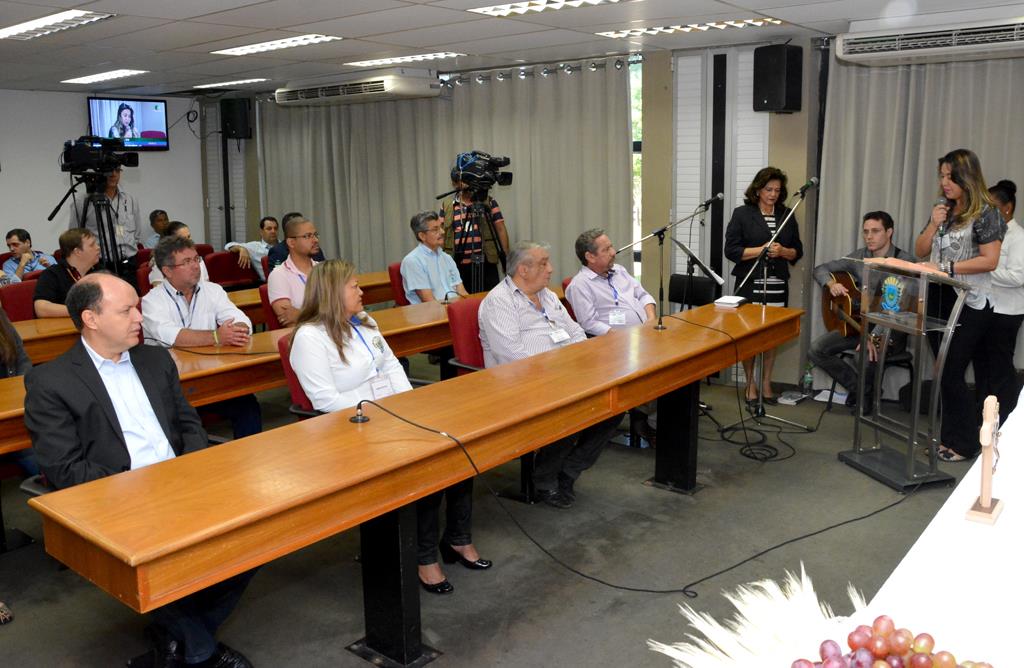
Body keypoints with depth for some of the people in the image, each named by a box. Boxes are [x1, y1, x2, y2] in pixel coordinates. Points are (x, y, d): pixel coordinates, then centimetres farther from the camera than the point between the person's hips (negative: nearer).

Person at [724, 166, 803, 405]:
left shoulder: (787, 215, 10)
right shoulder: (742, 214, -1)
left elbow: (798, 251, 11)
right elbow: (731, 250, -7)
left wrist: (783, 251, -10)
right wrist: (761, 250, -16)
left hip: (778, 285, 3)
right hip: (750, 284, -3)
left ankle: (766, 383, 18)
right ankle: (750, 384, 13)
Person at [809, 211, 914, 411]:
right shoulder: (859, 257, 5)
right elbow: (820, 269, 10)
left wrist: (874, 336, -35)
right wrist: (831, 284, -16)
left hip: (890, 329, -5)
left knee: (869, 354, -36)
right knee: (816, 350, -13)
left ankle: (866, 393, 0)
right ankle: (857, 387, 6)